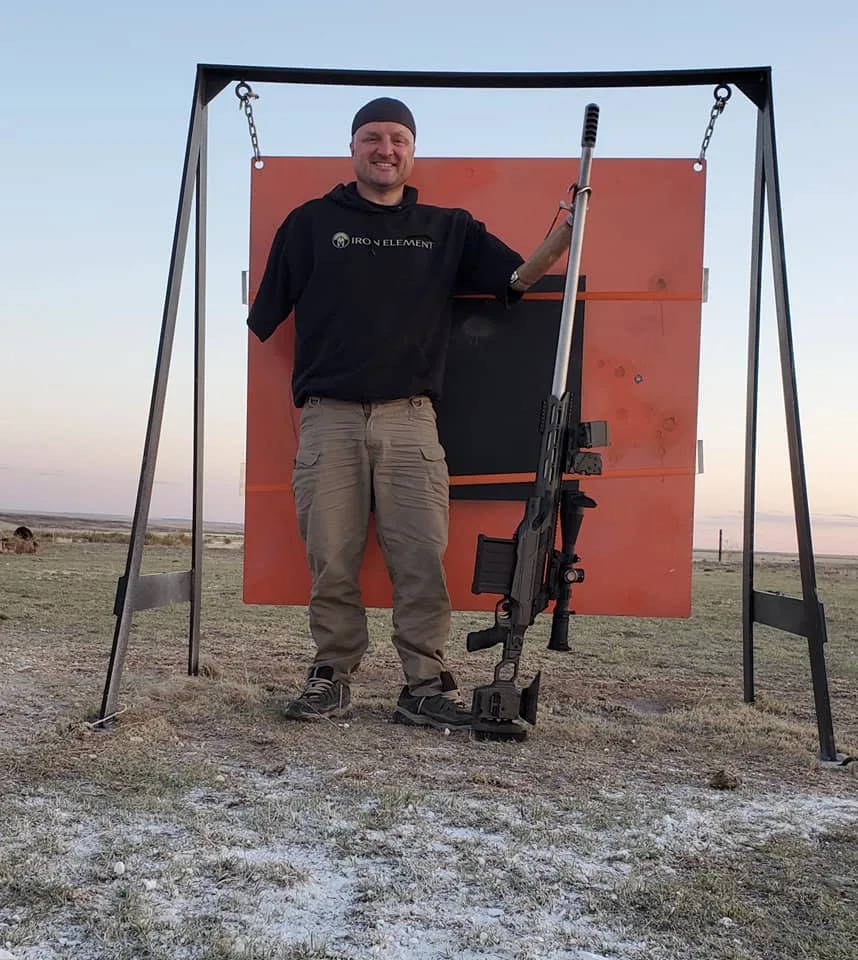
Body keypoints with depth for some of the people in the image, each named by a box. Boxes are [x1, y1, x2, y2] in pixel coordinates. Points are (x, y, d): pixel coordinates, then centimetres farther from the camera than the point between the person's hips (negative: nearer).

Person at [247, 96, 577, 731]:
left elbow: (520, 276, 9)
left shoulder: (447, 229, 17)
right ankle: (333, 675, 14)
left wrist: (568, 232, -6)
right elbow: (261, 319, 15)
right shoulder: (311, 223, 14)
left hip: (410, 419, 1)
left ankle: (426, 687, 3)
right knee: (332, 560, 0)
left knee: (422, 558, -5)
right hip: (328, 417, 0)